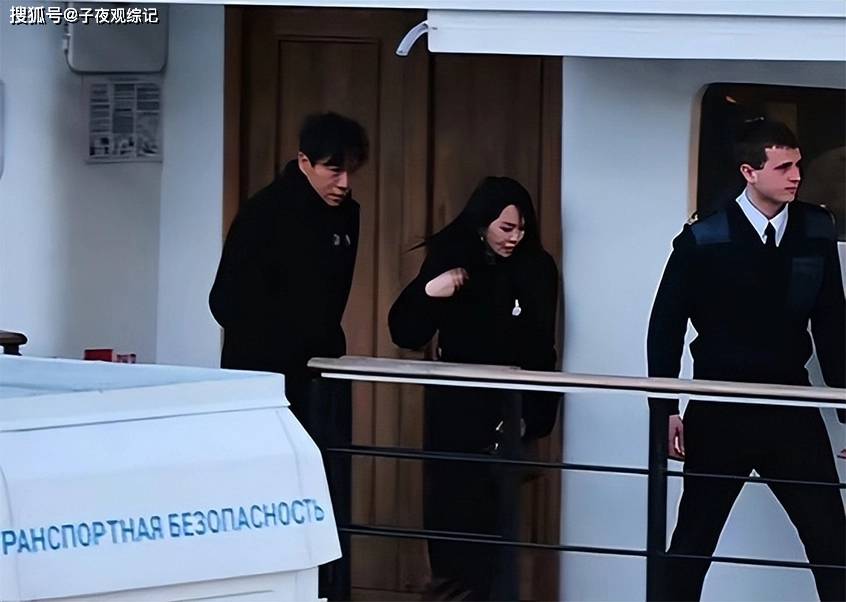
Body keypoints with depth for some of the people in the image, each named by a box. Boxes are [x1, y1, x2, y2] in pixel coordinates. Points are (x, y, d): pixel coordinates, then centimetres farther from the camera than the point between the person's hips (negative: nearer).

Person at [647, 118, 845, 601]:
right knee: (694, 540, 8)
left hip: (792, 407, 2)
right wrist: (665, 409, -6)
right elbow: (666, 326, -2)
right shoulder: (704, 240, -8)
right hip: (720, 411, -2)